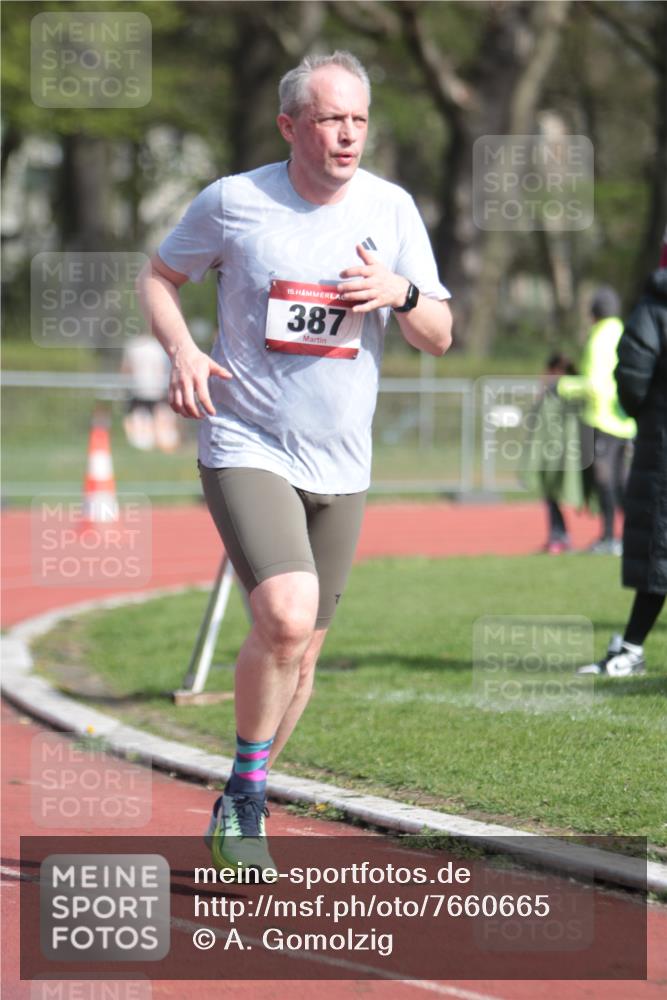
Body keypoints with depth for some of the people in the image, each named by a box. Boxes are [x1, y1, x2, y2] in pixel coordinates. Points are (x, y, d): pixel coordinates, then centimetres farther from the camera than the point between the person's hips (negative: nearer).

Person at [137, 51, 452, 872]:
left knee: (301, 650, 8)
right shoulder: (232, 202, -6)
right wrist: (182, 350, -10)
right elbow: (158, 276, 9)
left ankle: (243, 806, 28)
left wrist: (399, 294, -17)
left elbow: (439, 338, 5)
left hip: (340, 466, 4)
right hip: (246, 451, -4)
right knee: (286, 617, -24)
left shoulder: (390, 209, 2)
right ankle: (243, 799, -7)